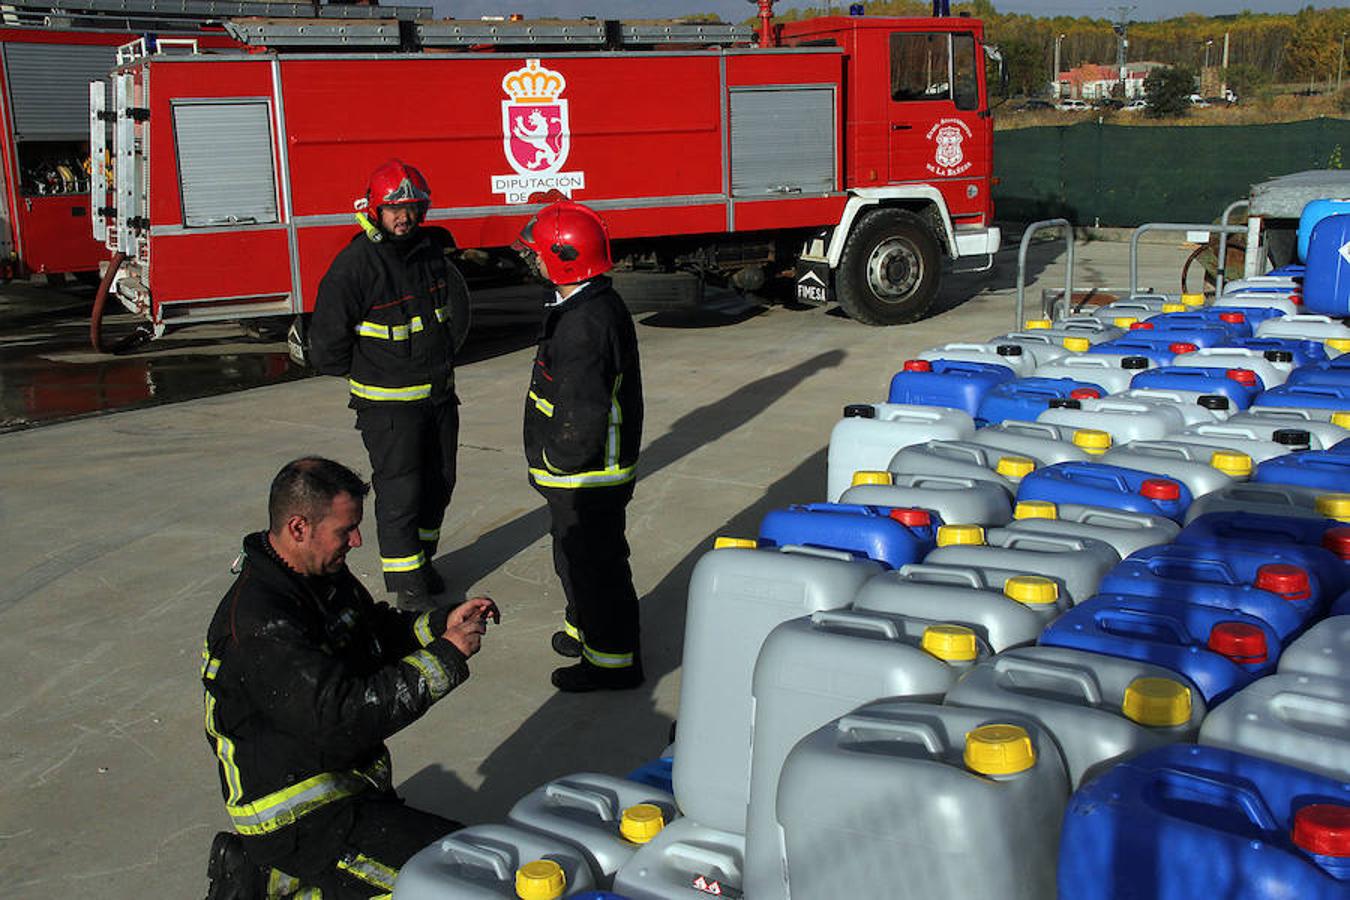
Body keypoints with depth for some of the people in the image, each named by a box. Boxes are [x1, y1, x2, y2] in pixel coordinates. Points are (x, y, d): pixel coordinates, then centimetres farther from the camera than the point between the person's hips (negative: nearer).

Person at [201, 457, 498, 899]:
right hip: (300, 819, -10)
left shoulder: (325, 574, 3)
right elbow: (346, 715, -31)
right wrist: (445, 656, -27)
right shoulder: (260, 627, -26)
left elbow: (379, 632, 19)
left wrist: (442, 623, 0)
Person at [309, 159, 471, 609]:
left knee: (439, 482, 15)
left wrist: (441, 360, 14)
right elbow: (327, 340, -13)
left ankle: (422, 557, 33)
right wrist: (368, 368, -1)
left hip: (439, 394, 6)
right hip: (388, 403, -6)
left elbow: (458, 310, 16)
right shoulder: (355, 264, -18)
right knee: (399, 489, -2)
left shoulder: (432, 252, 0)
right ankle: (405, 579, 10)